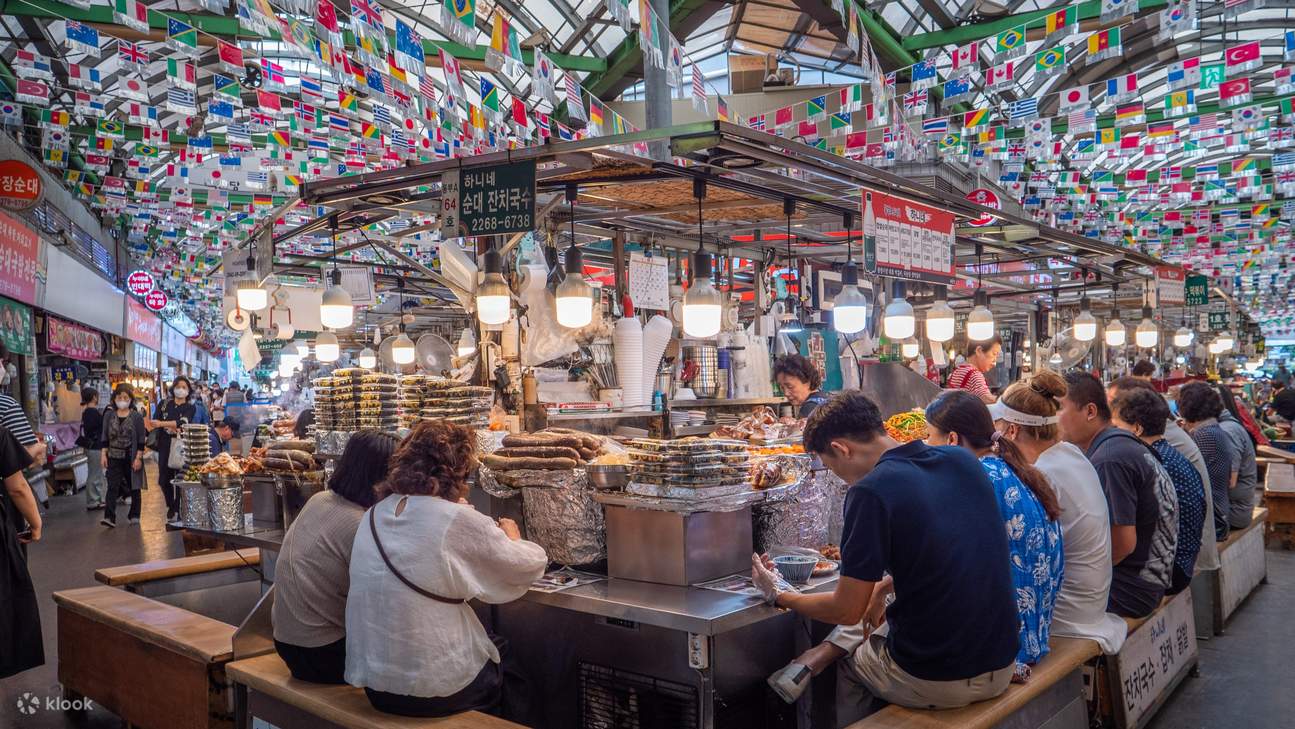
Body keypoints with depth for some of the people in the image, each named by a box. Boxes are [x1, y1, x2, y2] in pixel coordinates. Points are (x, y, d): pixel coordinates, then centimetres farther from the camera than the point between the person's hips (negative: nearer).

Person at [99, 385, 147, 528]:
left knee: (134, 487, 8)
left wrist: (138, 457, -10)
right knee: (112, 487, -8)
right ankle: (109, 517, -12)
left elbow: (141, 439, -4)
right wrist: (103, 454, -2)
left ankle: (134, 515, 20)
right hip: (114, 457, 2)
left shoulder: (137, 417, -3)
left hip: (131, 457, -2)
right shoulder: (109, 415, 6)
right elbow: (104, 437, 7)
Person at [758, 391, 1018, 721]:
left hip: (933, 681, -5)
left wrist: (778, 595, 5)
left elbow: (847, 611, -10)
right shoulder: (965, 461, 1)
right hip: (1002, 669, 6)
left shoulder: (871, 492, -18)